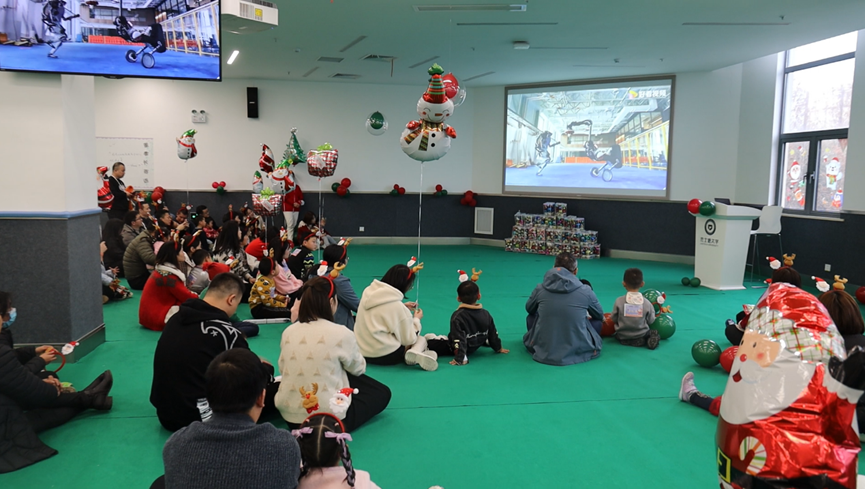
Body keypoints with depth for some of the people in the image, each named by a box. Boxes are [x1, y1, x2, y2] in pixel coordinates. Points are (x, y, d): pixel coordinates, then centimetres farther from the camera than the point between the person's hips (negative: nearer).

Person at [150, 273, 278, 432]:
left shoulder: (175, 319, 3)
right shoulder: (226, 332, -18)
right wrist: (267, 367, 18)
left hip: (165, 413, 8)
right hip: (199, 419, -8)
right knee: (277, 389, -3)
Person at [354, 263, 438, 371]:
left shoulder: (368, 291, 1)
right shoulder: (396, 306, -18)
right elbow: (408, 339, -8)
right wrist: (416, 319, 9)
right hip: (384, 356, -7)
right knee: (421, 339, 17)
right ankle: (416, 353, -16)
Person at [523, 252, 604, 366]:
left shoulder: (540, 289, -3)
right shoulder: (586, 291, -5)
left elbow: (529, 309, 18)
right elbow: (600, 316, 14)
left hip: (544, 352, 2)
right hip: (577, 351, -1)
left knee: (531, 317, 27)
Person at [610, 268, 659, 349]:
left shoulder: (619, 301, -14)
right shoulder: (647, 303, -12)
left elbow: (614, 319, -6)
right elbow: (650, 321, -1)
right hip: (641, 334, 3)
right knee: (655, 333, 28)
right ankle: (650, 339, -9)